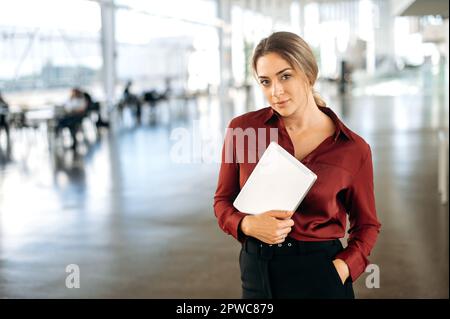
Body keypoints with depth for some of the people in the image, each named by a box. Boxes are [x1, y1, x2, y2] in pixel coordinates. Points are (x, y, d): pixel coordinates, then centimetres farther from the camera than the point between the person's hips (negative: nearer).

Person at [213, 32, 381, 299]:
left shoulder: (354, 149, -8)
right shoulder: (242, 128, -5)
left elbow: (366, 224, 3)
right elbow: (223, 201, 4)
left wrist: (342, 267, -14)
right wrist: (249, 224, -17)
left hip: (320, 276, -2)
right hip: (257, 274, 2)